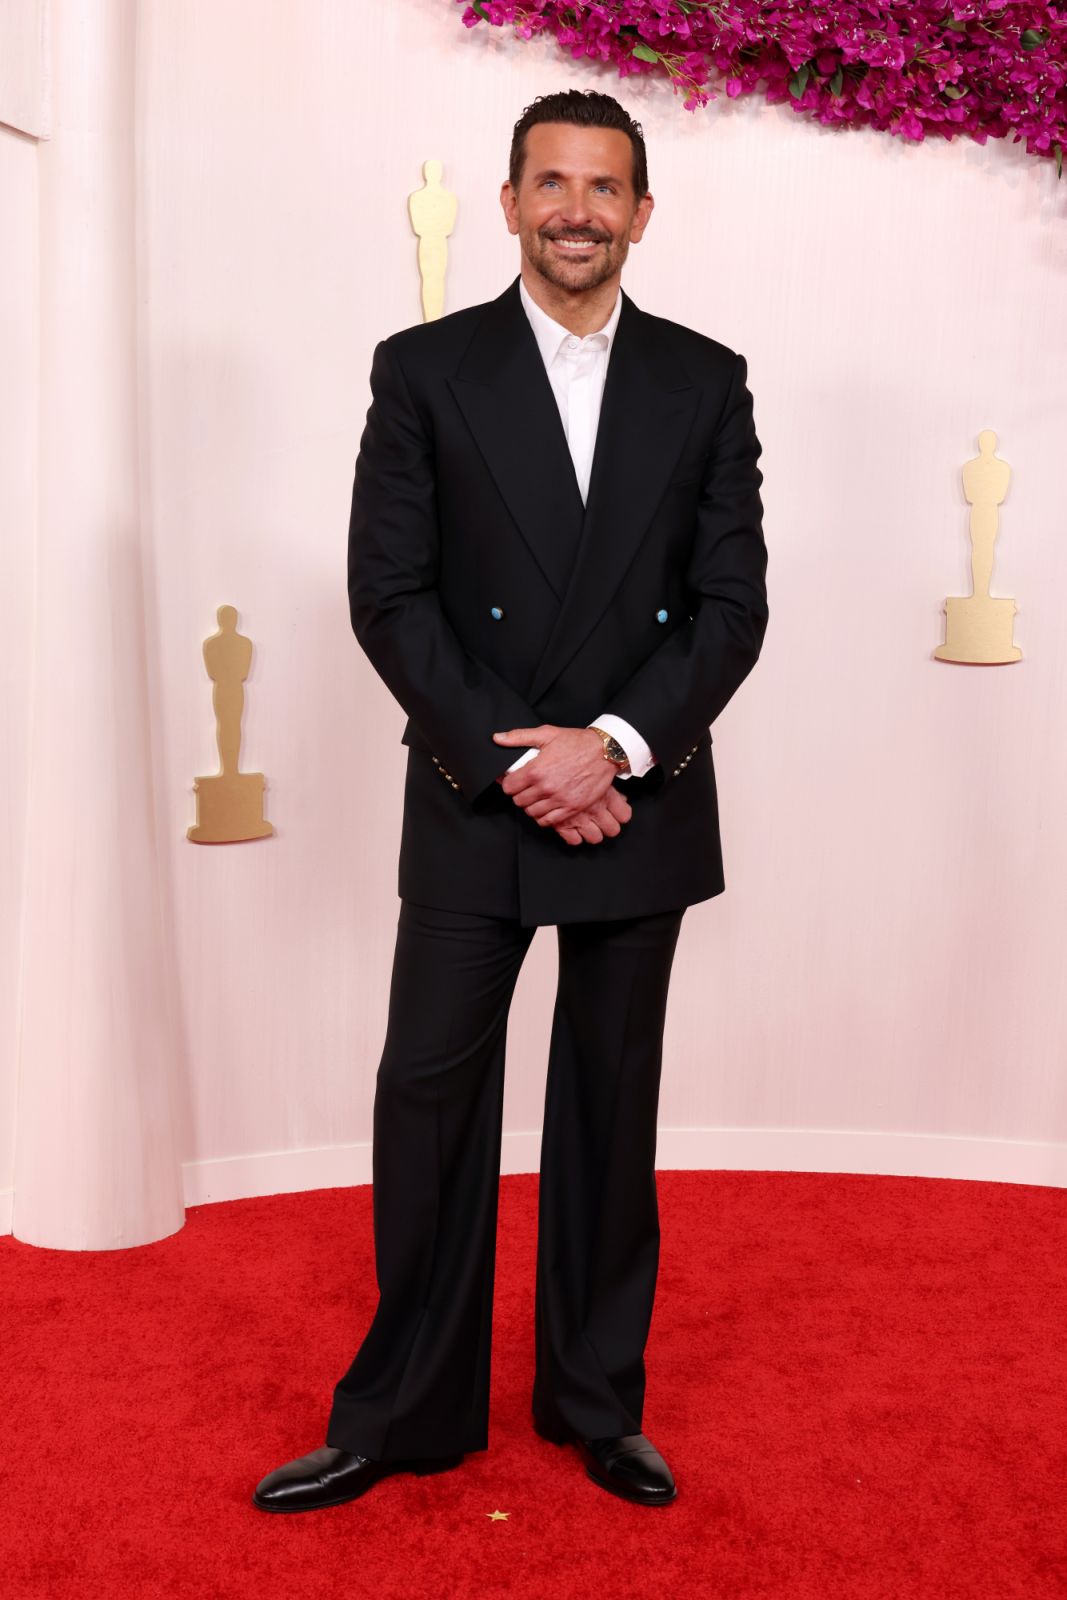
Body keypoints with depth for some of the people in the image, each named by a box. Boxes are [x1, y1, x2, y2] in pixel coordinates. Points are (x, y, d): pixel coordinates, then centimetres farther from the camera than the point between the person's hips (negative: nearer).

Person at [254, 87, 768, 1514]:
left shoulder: (705, 380, 6)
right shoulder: (424, 369, 2)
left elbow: (734, 600, 1)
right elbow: (386, 593, -4)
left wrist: (614, 743, -13)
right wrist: (510, 758, -13)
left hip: (637, 804, 2)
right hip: (471, 805, -1)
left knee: (612, 1109, 11)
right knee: (430, 1100, 2)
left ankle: (596, 1402, 27)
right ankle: (405, 1413, 19)